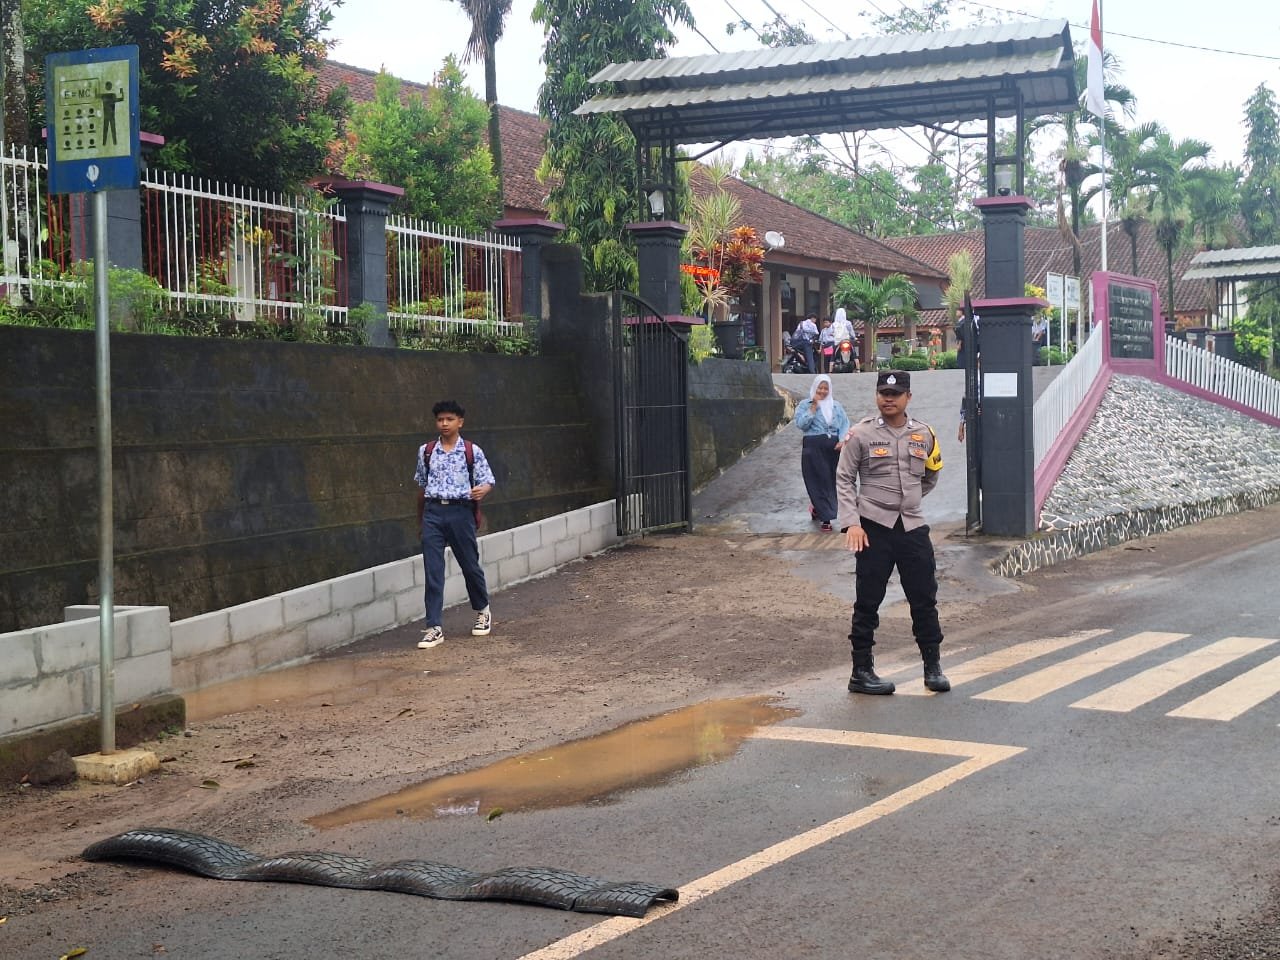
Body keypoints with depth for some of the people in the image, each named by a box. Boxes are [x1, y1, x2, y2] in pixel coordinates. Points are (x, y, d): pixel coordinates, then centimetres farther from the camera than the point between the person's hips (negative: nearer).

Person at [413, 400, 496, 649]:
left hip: (460, 511, -2)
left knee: (470, 564, 10)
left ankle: (482, 611, 36)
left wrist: (481, 491, -22)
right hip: (433, 512, 2)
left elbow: (487, 481, 1)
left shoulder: (472, 451, 0)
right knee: (433, 571, -4)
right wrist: (420, 518, 22)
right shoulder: (426, 451, 8)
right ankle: (434, 628, -4)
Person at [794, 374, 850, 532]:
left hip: (833, 447, 3)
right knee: (819, 482, -4)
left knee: (832, 480, 6)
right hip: (813, 448, -3)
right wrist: (813, 407, -11)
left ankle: (817, 509, 26)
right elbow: (801, 424, -9)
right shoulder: (805, 405, 4)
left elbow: (845, 423, 7)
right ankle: (825, 517, 1)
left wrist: (842, 440, -9)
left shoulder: (836, 405, 13)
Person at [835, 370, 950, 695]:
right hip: (874, 528, -3)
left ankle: (933, 667, 19)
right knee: (868, 601, 2)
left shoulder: (924, 434, 7)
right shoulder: (861, 434, -3)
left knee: (925, 598, 7)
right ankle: (861, 671, 11)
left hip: (913, 526, 3)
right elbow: (844, 480, -3)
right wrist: (851, 522, -12)